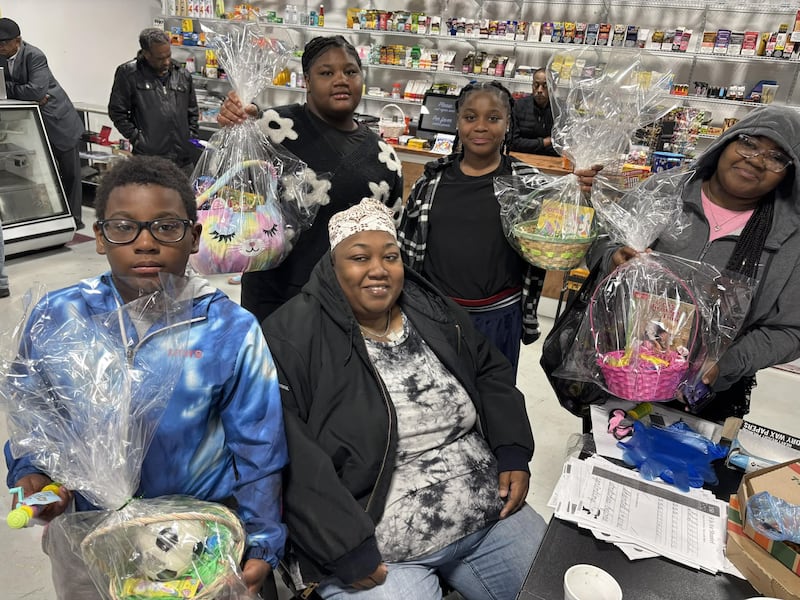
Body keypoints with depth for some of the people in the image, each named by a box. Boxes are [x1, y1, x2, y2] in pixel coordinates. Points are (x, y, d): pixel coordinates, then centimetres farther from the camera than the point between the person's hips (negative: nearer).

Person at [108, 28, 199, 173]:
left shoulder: (183, 75, 12)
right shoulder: (128, 74, -1)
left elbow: (192, 112, 21)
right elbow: (117, 112, 1)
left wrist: (192, 138, 11)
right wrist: (137, 139, -5)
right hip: (149, 159, -4)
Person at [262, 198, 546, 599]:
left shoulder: (433, 310, 3)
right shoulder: (292, 339, -17)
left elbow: (491, 374, 12)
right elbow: (289, 461, -21)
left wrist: (513, 454, -1)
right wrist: (346, 549, -22)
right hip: (373, 551, -5)